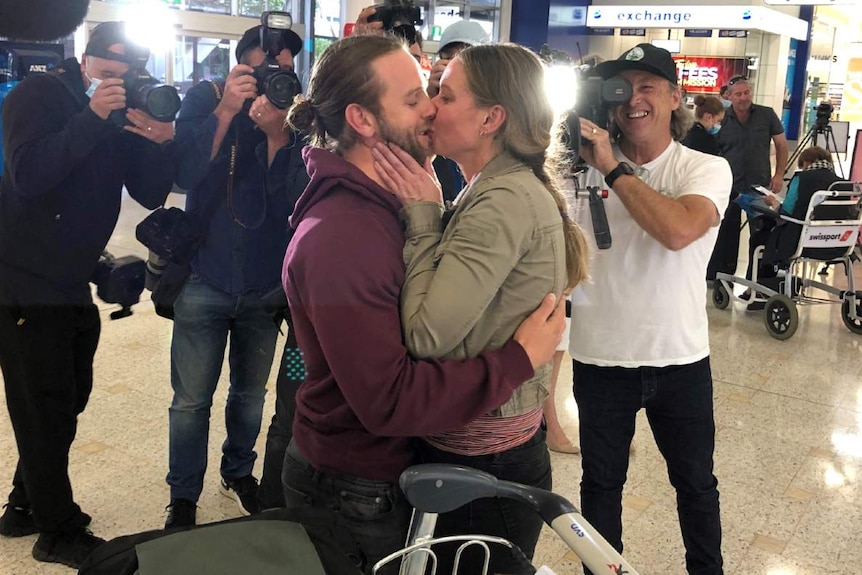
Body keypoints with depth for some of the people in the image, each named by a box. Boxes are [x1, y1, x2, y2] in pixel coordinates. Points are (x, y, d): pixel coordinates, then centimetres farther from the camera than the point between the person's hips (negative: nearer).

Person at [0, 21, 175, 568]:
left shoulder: (125, 116, 7)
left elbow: (151, 193, 1)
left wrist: (161, 142, -16)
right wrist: (93, 117, -29)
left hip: (74, 285, 8)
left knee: (68, 397, 18)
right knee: (46, 408, 0)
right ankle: (59, 532, 15)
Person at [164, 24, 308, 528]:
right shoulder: (206, 99, -5)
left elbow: (292, 201, -14)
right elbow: (185, 173, -16)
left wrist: (278, 135, -28)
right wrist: (225, 111, -25)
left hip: (265, 286, 1)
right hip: (205, 280, -1)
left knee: (251, 393, 17)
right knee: (192, 400, 4)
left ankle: (239, 471, 40)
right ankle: (183, 496, 24)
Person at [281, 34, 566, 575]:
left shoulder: (385, 205, 5)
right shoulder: (340, 238, -29)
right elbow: (390, 399, -32)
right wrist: (518, 360, -26)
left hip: (390, 473, 9)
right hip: (356, 496, -9)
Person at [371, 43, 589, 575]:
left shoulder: (507, 199, -22)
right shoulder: (511, 190, 9)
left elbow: (428, 333, -28)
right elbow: (453, 306, 5)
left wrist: (422, 214, -19)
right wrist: (426, 211, -3)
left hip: (482, 467, -9)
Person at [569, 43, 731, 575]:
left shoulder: (707, 169, -7)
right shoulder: (586, 165, -2)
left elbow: (678, 230, -27)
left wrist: (612, 166, -24)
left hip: (680, 358, -1)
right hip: (600, 357, 1)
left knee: (696, 482, 19)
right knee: (601, 483, 17)